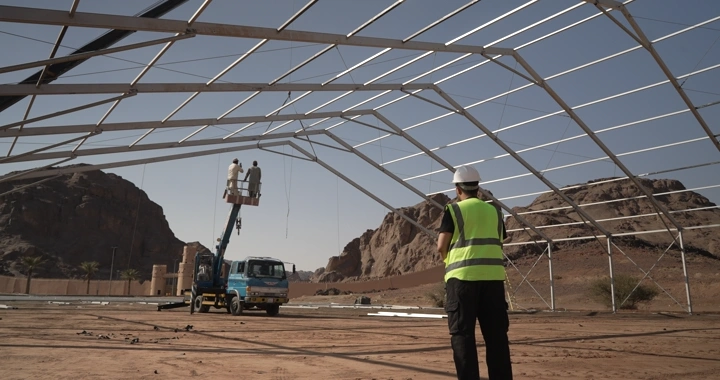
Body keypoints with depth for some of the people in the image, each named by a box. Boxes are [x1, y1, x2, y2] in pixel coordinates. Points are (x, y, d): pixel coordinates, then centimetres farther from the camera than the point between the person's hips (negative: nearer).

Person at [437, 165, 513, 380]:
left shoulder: (454, 210, 2)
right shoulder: (494, 211, 16)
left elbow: (441, 247, -3)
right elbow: (499, 244, 16)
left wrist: (447, 258, 17)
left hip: (463, 276, -4)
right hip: (493, 276, 4)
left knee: (462, 333, 1)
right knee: (496, 334, 9)